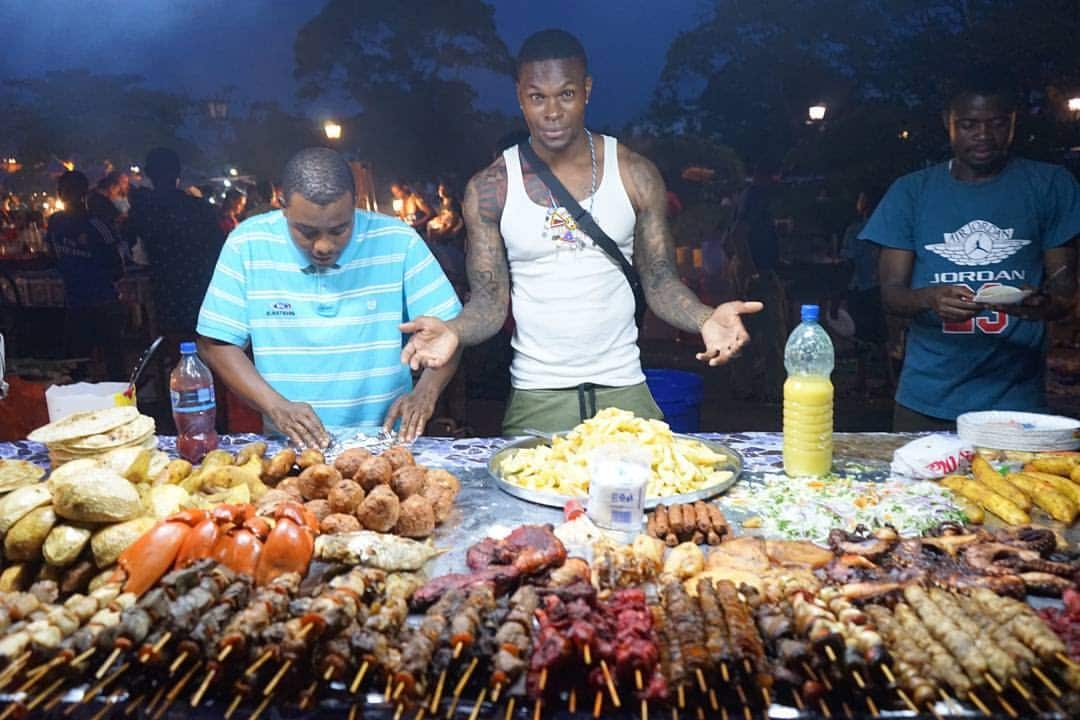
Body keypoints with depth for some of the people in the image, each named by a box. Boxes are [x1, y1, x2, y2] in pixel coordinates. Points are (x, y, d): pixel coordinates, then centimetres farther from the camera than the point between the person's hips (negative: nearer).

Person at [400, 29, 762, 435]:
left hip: (624, 389, 1)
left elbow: (660, 282, 2)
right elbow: (489, 301, -3)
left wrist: (705, 318, -19)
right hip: (535, 397, 0)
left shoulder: (635, 175, 0)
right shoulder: (489, 189, -2)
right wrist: (454, 330, -25)